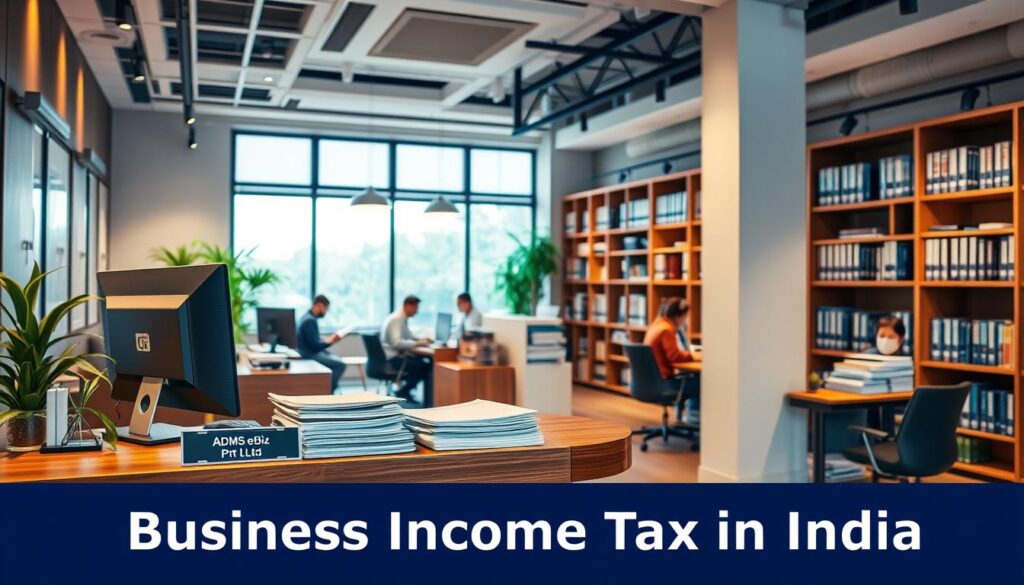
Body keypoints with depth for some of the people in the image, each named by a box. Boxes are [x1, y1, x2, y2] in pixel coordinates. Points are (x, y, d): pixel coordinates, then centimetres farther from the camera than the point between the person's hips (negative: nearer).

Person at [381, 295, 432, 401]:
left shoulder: (403, 318, 10)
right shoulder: (396, 319, -19)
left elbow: (408, 336, 23)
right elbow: (396, 342, -30)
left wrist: (420, 340, 4)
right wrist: (417, 343, -25)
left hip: (398, 354, 10)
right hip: (393, 358, -10)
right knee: (425, 367, -15)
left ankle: (404, 391, 7)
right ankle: (402, 392, -1)